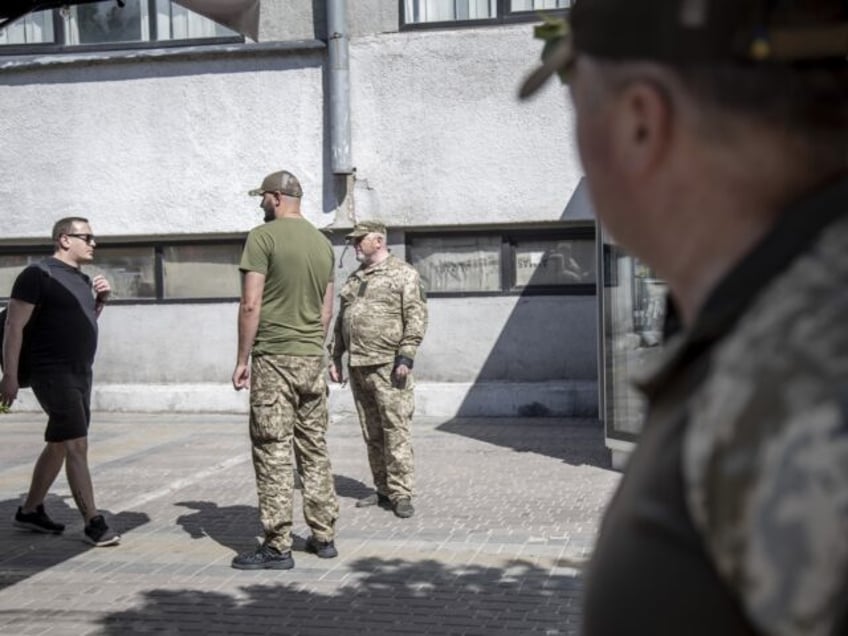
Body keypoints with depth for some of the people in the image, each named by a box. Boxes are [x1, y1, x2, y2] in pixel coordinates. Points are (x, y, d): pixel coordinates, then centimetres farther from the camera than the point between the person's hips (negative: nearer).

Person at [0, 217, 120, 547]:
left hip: (81, 374, 9)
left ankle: (30, 511, 27)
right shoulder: (38, 275, -10)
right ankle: (93, 522, -10)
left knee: (59, 445, 14)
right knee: (77, 446, -13)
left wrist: (100, 300, 8)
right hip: (54, 374, -9)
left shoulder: (81, 278, 14)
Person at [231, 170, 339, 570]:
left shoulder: (263, 237, -8)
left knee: (273, 453, -2)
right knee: (315, 450, 12)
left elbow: (251, 305, -13)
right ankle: (324, 536, 18)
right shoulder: (323, 243, 12)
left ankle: (278, 547, 0)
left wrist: (242, 360, -6)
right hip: (312, 359, 7)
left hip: (274, 358, -6)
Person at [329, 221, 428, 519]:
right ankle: (383, 489, 18)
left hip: (388, 366, -7)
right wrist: (335, 357, 16)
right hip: (358, 368, 7)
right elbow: (341, 321, 23)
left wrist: (406, 357, -16)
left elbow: (416, 317, -9)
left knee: (396, 429, -8)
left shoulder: (403, 274, -2)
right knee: (371, 433, 10)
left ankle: (401, 493, -4)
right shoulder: (354, 279, 20)